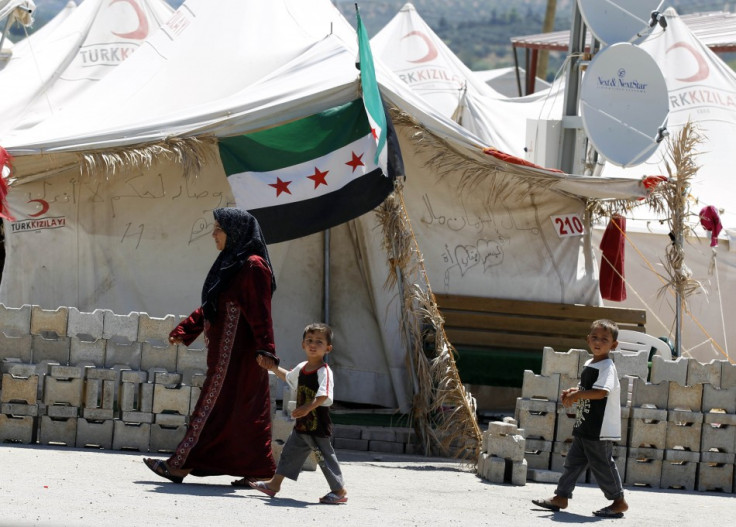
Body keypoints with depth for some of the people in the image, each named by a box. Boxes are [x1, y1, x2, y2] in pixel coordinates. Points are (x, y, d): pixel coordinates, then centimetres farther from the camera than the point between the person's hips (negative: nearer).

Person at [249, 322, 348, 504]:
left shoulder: (324, 371, -17)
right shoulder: (301, 368, 9)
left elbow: (323, 396, -31)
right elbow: (288, 377, 33)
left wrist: (308, 408, -43)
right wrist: (273, 368, 29)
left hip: (318, 426, -8)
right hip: (302, 425, 8)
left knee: (324, 456, -3)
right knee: (290, 451, 16)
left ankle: (339, 490, 5)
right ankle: (275, 483, 27)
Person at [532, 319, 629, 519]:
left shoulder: (607, 367, -16)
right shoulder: (590, 364, 14)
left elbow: (602, 392, -28)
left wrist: (577, 395, -21)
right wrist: (574, 392, 5)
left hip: (600, 429, -9)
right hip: (584, 427, 9)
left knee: (602, 464, -2)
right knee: (573, 461, 12)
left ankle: (619, 501, 8)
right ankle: (561, 497, 17)